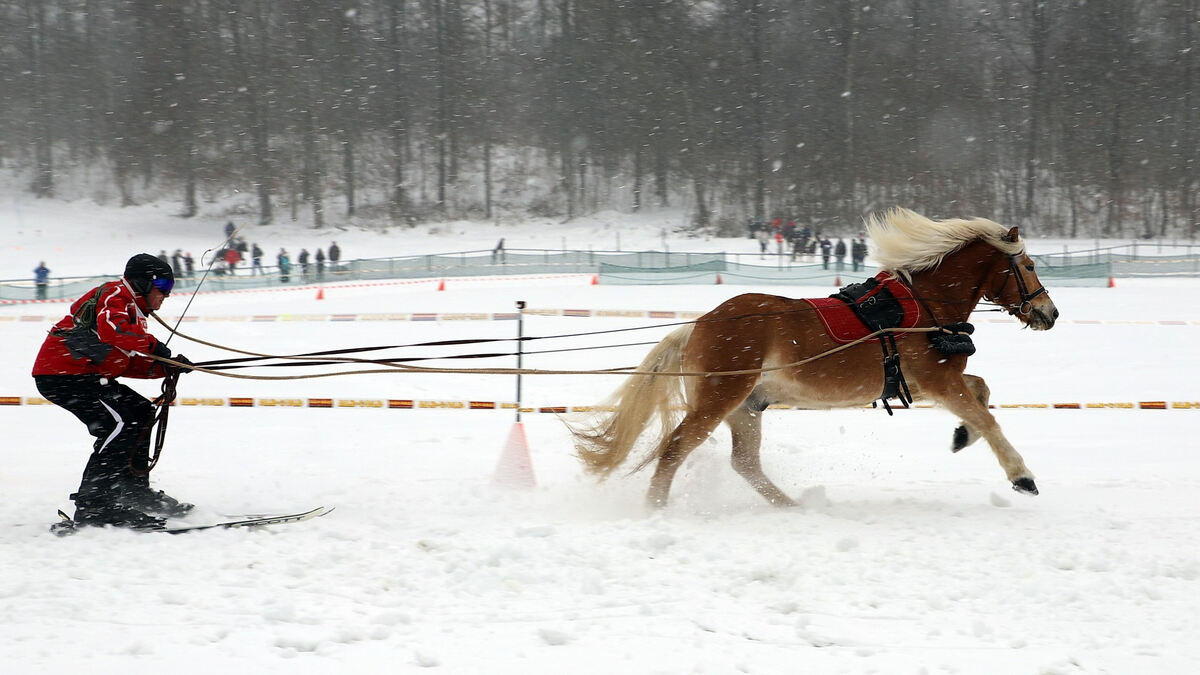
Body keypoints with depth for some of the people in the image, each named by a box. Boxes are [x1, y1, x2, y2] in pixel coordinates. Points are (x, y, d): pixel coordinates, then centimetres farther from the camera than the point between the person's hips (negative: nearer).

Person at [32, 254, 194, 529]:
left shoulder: (132, 311, 26)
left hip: (84, 375, 11)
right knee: (121, 424, -19)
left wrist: (168, 366, 8)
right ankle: (91, 506, -23)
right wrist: (152, 345, -21)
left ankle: (134, 492, 16)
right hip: (62, 374, -11)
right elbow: (110, 330, -28)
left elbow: (127, 364, 20)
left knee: (140, 413, 14)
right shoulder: (115, 295, -6)